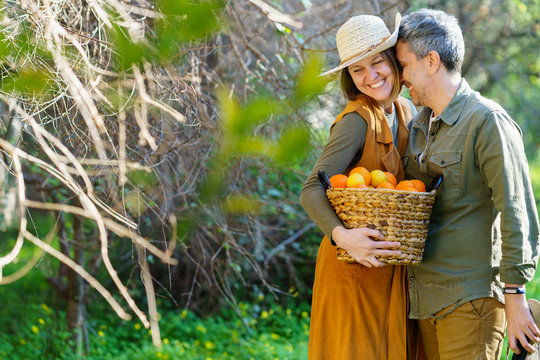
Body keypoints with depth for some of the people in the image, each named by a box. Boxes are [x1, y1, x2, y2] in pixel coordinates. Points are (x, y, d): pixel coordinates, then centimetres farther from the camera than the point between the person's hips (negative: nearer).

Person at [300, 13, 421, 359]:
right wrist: (342, 236, -38)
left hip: (393, 268, 7)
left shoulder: (406, 111, 7)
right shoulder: (357, 120, -16)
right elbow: (311, 191, -23)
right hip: (356, 268, -7)